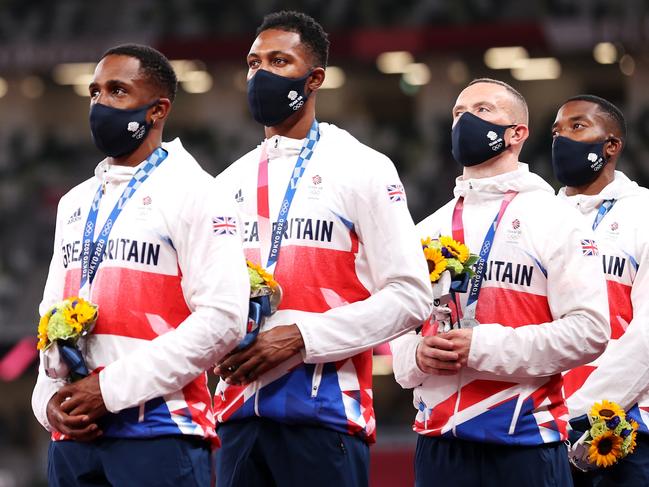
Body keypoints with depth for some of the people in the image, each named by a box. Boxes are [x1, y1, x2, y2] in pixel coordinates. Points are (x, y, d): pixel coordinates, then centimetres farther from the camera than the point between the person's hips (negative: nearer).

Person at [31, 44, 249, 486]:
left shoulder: (192, 193, -3)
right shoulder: (75, 203, 18)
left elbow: (222, 318, -13)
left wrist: (111, 390, -15)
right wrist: (51, 398, 1)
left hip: (158, 433, -6)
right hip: (73, 434, 6)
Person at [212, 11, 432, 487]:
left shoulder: (363, 169, 0)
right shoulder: (232, 181, 16)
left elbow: (409, 295, -7)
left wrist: (300, 337, -15)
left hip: (323, 411, -5)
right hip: (240, 410, 5)